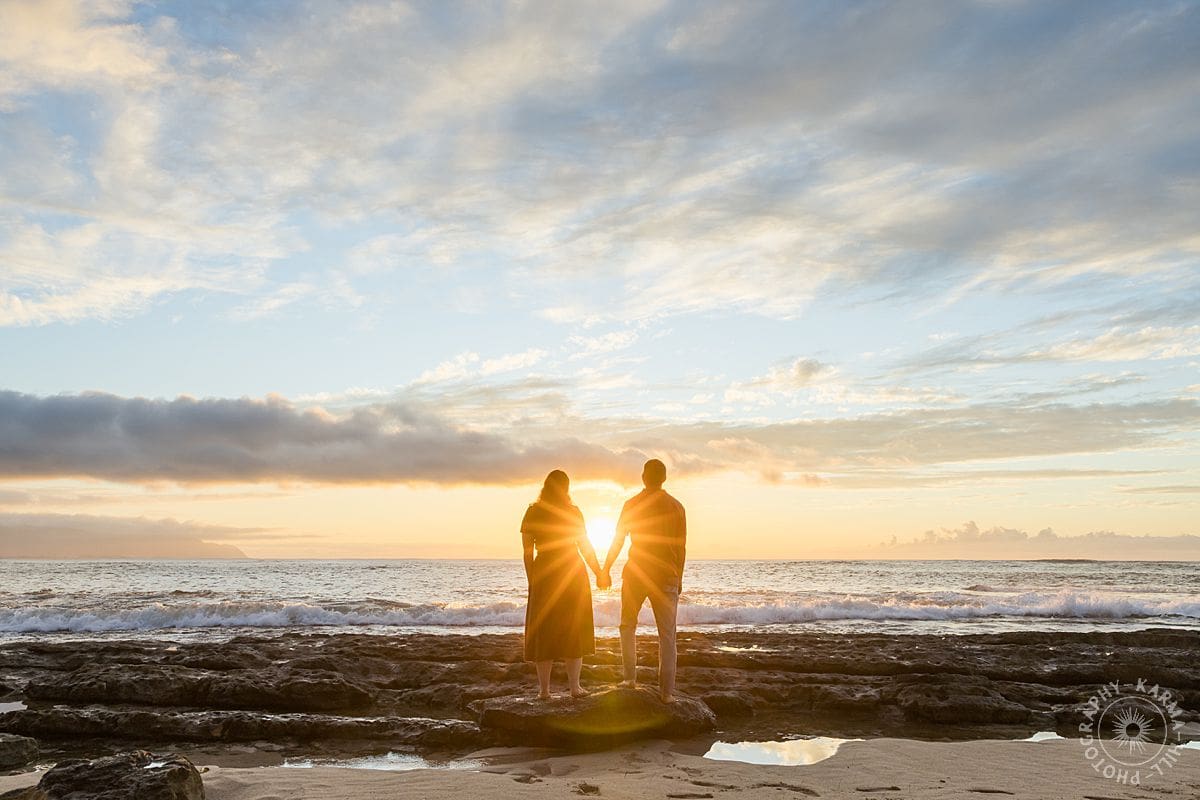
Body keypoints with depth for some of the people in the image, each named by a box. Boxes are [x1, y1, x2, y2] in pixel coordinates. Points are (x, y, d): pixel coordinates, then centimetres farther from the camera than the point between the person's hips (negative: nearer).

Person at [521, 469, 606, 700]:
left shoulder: (532, 513, 0)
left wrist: (531, 581, 6)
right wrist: (599, 573, 10)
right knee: (573, 630, 8)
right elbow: (585, 546, 0)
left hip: (544, 573, 0)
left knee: (544, 631, 6)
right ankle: (575, 686, 4)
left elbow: (527, 550, -1)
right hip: (573, 573, 0)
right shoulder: (573, 512, -1)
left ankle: (544, 688, 5)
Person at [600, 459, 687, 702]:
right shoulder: (676, 506, 4)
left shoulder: (633, 504, -2)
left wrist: (606, 570, 8)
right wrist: (679, 578, 14)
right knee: (667, 634, 3)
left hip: (635, 574, -1)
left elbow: (618, 540, -1)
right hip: (667, 575, 1)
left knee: (628, 626, 17)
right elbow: (681, 547, 6)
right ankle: (667, 691, 0)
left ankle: (630, 677, 8)